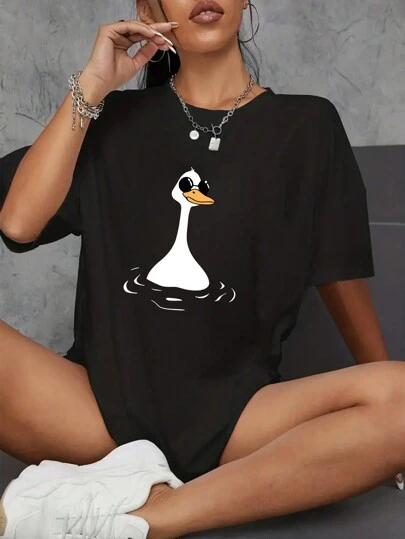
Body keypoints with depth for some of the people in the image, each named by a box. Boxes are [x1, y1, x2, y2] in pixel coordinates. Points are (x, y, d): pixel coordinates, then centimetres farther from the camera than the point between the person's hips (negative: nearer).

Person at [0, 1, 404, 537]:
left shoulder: (306, 125, 8)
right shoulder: (115, 118, 11)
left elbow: (341, 278, 12)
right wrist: (90, 87, -2)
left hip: (232, 415, 0)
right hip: (107, 399, 1)